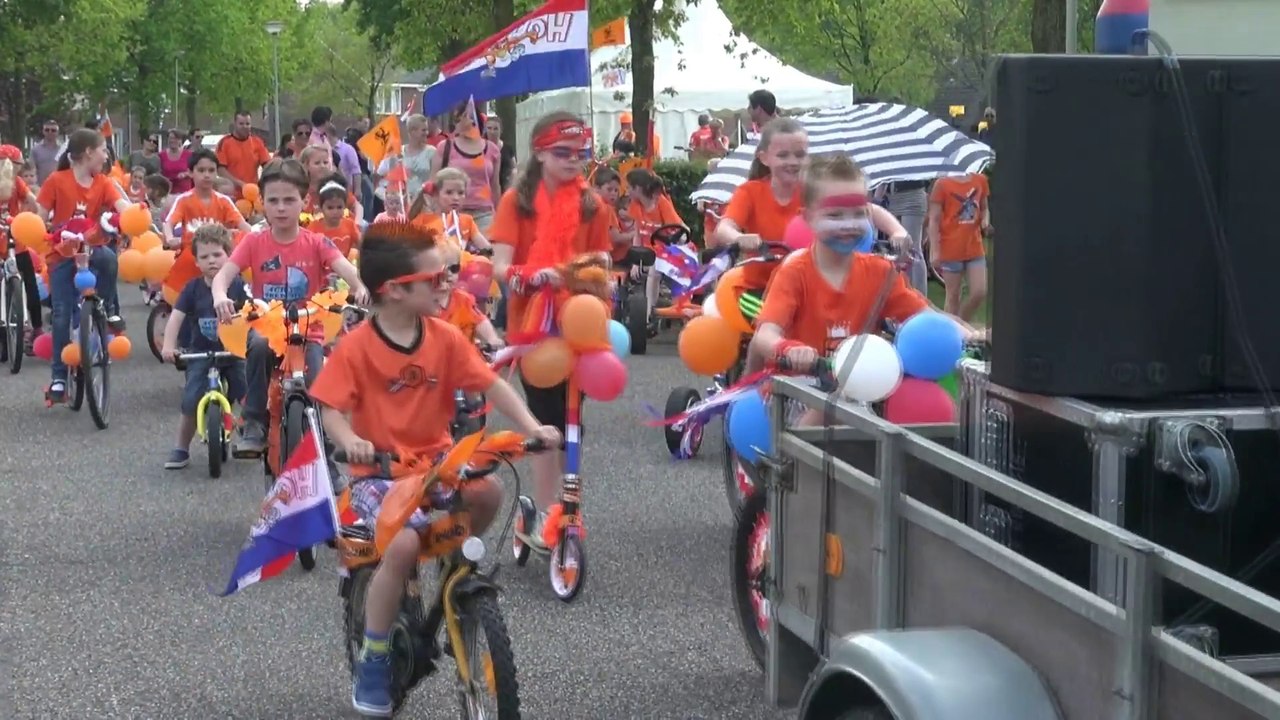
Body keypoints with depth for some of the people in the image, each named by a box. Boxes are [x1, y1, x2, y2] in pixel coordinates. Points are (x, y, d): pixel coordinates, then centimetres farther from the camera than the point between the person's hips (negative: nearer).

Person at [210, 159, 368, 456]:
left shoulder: (316, 243, -2)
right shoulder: (254, 243, 0)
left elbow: (344, 267, -19)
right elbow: (223, 275, -12)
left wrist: (360, 288, -43)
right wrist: (220, 296, -36)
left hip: (308, 333, 0)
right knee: (259, 345, -34)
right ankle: (254, 424, -20)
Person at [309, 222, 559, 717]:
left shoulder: (445, 338, -2)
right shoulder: (356, 347, -14)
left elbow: (491, 384, -3)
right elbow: (329, 408, -14)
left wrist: (530, 426, -18)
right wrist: (350, 441, -35)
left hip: (436, 458, 4)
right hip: (379, 468, -4)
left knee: (488, 490, -24)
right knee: (404, 545, -28)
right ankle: (372, 659, -7)